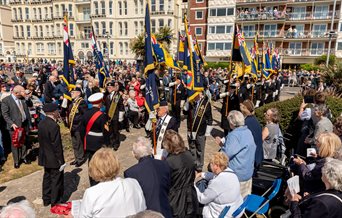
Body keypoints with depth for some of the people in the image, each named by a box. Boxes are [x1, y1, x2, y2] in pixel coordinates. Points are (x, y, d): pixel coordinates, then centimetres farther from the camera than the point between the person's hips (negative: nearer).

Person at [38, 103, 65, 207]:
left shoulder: (41, 124, 1)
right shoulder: (54, 126, -25)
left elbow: (41, 141, 8)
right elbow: (57, 146, -22)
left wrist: (44, 154, 18)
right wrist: (60, 161, -14)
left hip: (45, 158, 8)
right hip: (54, 159, -8)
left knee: (47, 178, 20)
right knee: (56, 180, 7)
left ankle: (46, 200, 34)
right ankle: (56, 202, 19)